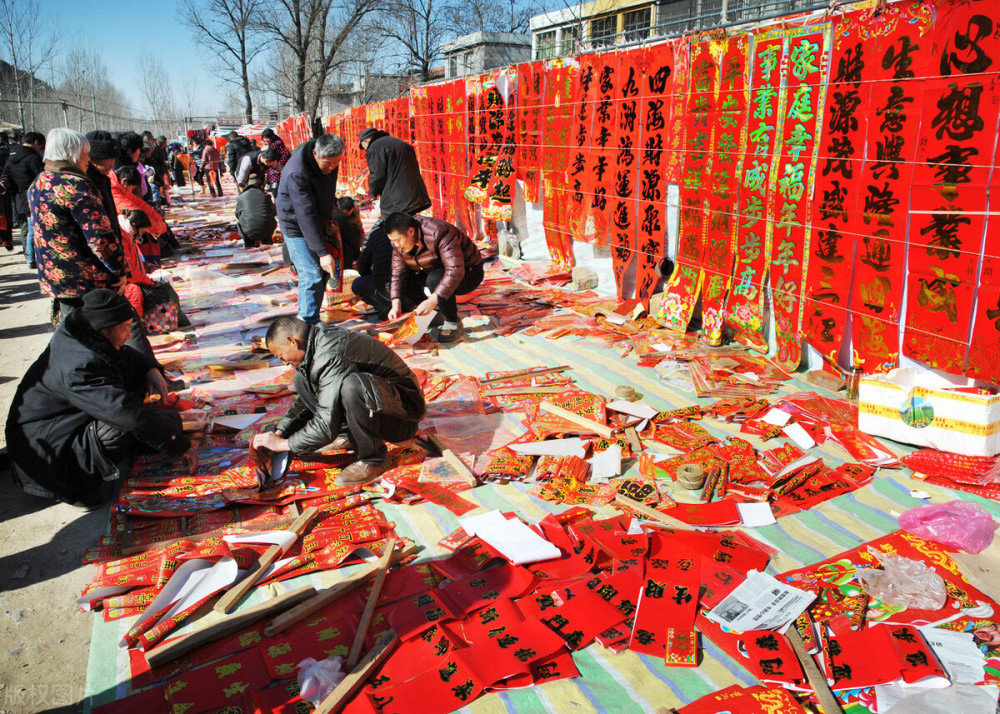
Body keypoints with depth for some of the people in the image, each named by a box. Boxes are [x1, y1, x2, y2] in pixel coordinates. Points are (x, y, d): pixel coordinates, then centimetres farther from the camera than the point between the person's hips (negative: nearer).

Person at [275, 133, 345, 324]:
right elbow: (306, 215, -36)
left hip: (318, 224, 8)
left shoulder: (330, 160, -8)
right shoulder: (296, 173, -32)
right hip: (297, 227, -8)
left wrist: (330, 218, 17)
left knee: (323, 273, 10)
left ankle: (308, 316, 24)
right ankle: (309, 324, -4)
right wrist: (322, 252, -40)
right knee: (312, 277, -14)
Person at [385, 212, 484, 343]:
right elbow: (398, 273, -6)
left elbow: (456, 271, -39)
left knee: (435, 279, -36)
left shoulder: (438, 233, -32)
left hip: (467, 272, -8)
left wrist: (432, 300, -46)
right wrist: (396, 305, -21)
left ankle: (453, 323, -17)